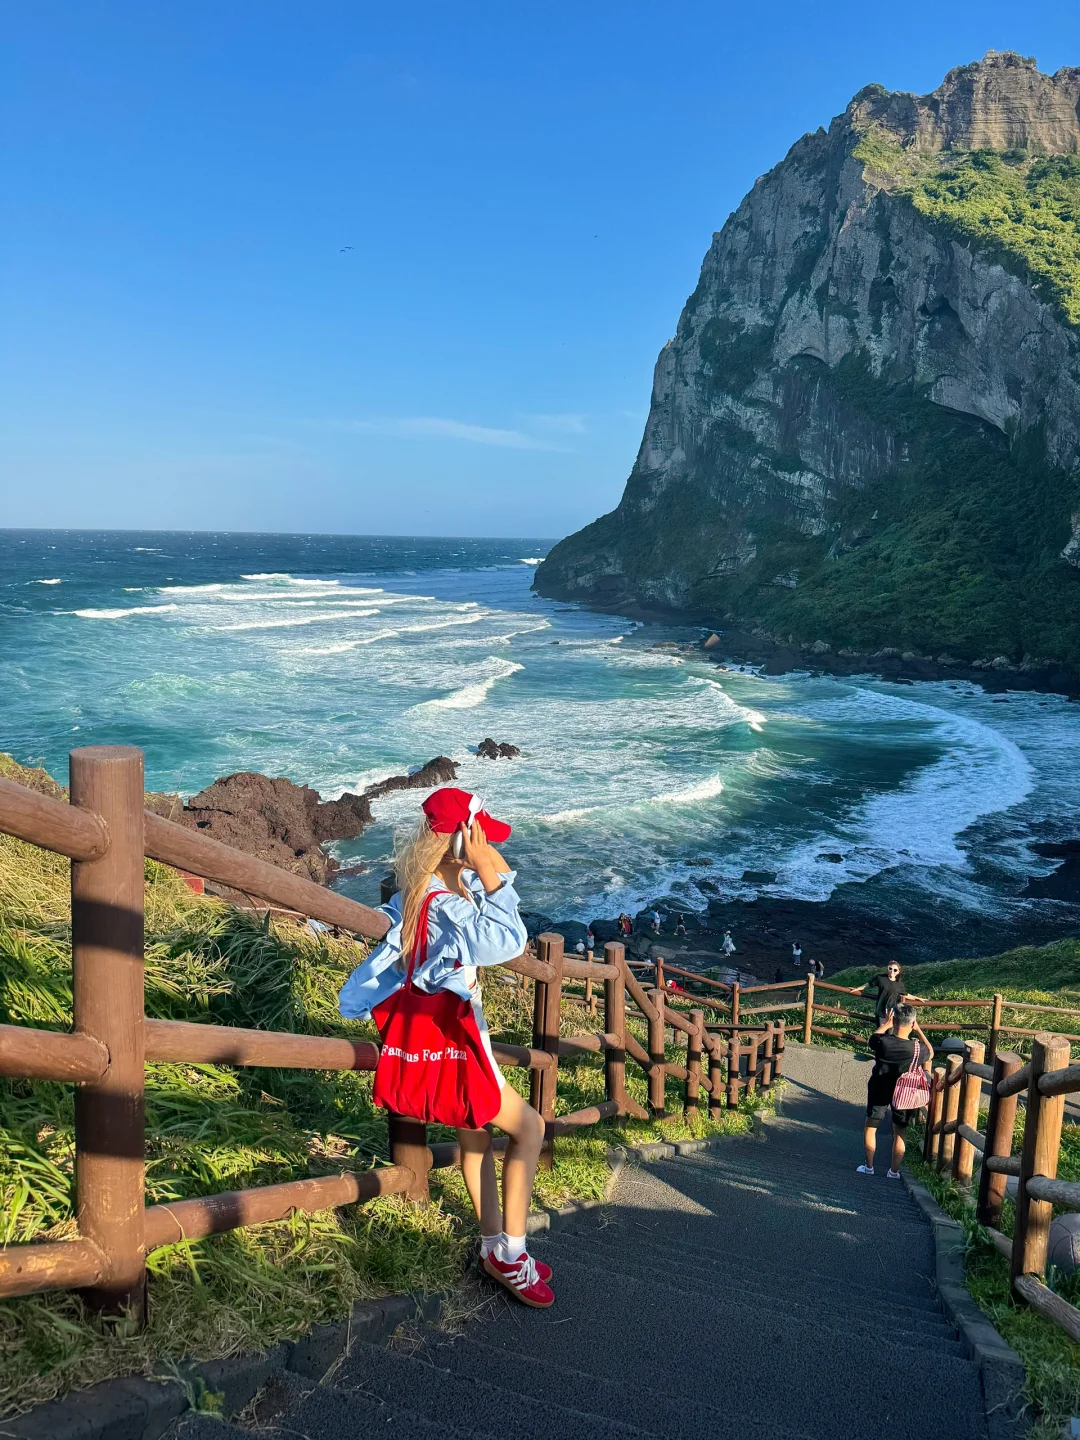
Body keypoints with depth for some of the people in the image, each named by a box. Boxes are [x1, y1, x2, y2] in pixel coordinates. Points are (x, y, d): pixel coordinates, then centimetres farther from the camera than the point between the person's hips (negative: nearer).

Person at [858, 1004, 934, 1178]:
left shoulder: (882, 1042, -24)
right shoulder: (918, 1048, -23)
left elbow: (873, 1039, 2)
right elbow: (930, 1053, 2)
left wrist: (885, 1025, 14)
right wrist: (918, 1031, 3)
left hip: (879, 1090, 0)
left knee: (870, 1127, 16)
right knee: (900, 1133, 16)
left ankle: (869, 1166, 25)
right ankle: (894, 1171, 25)